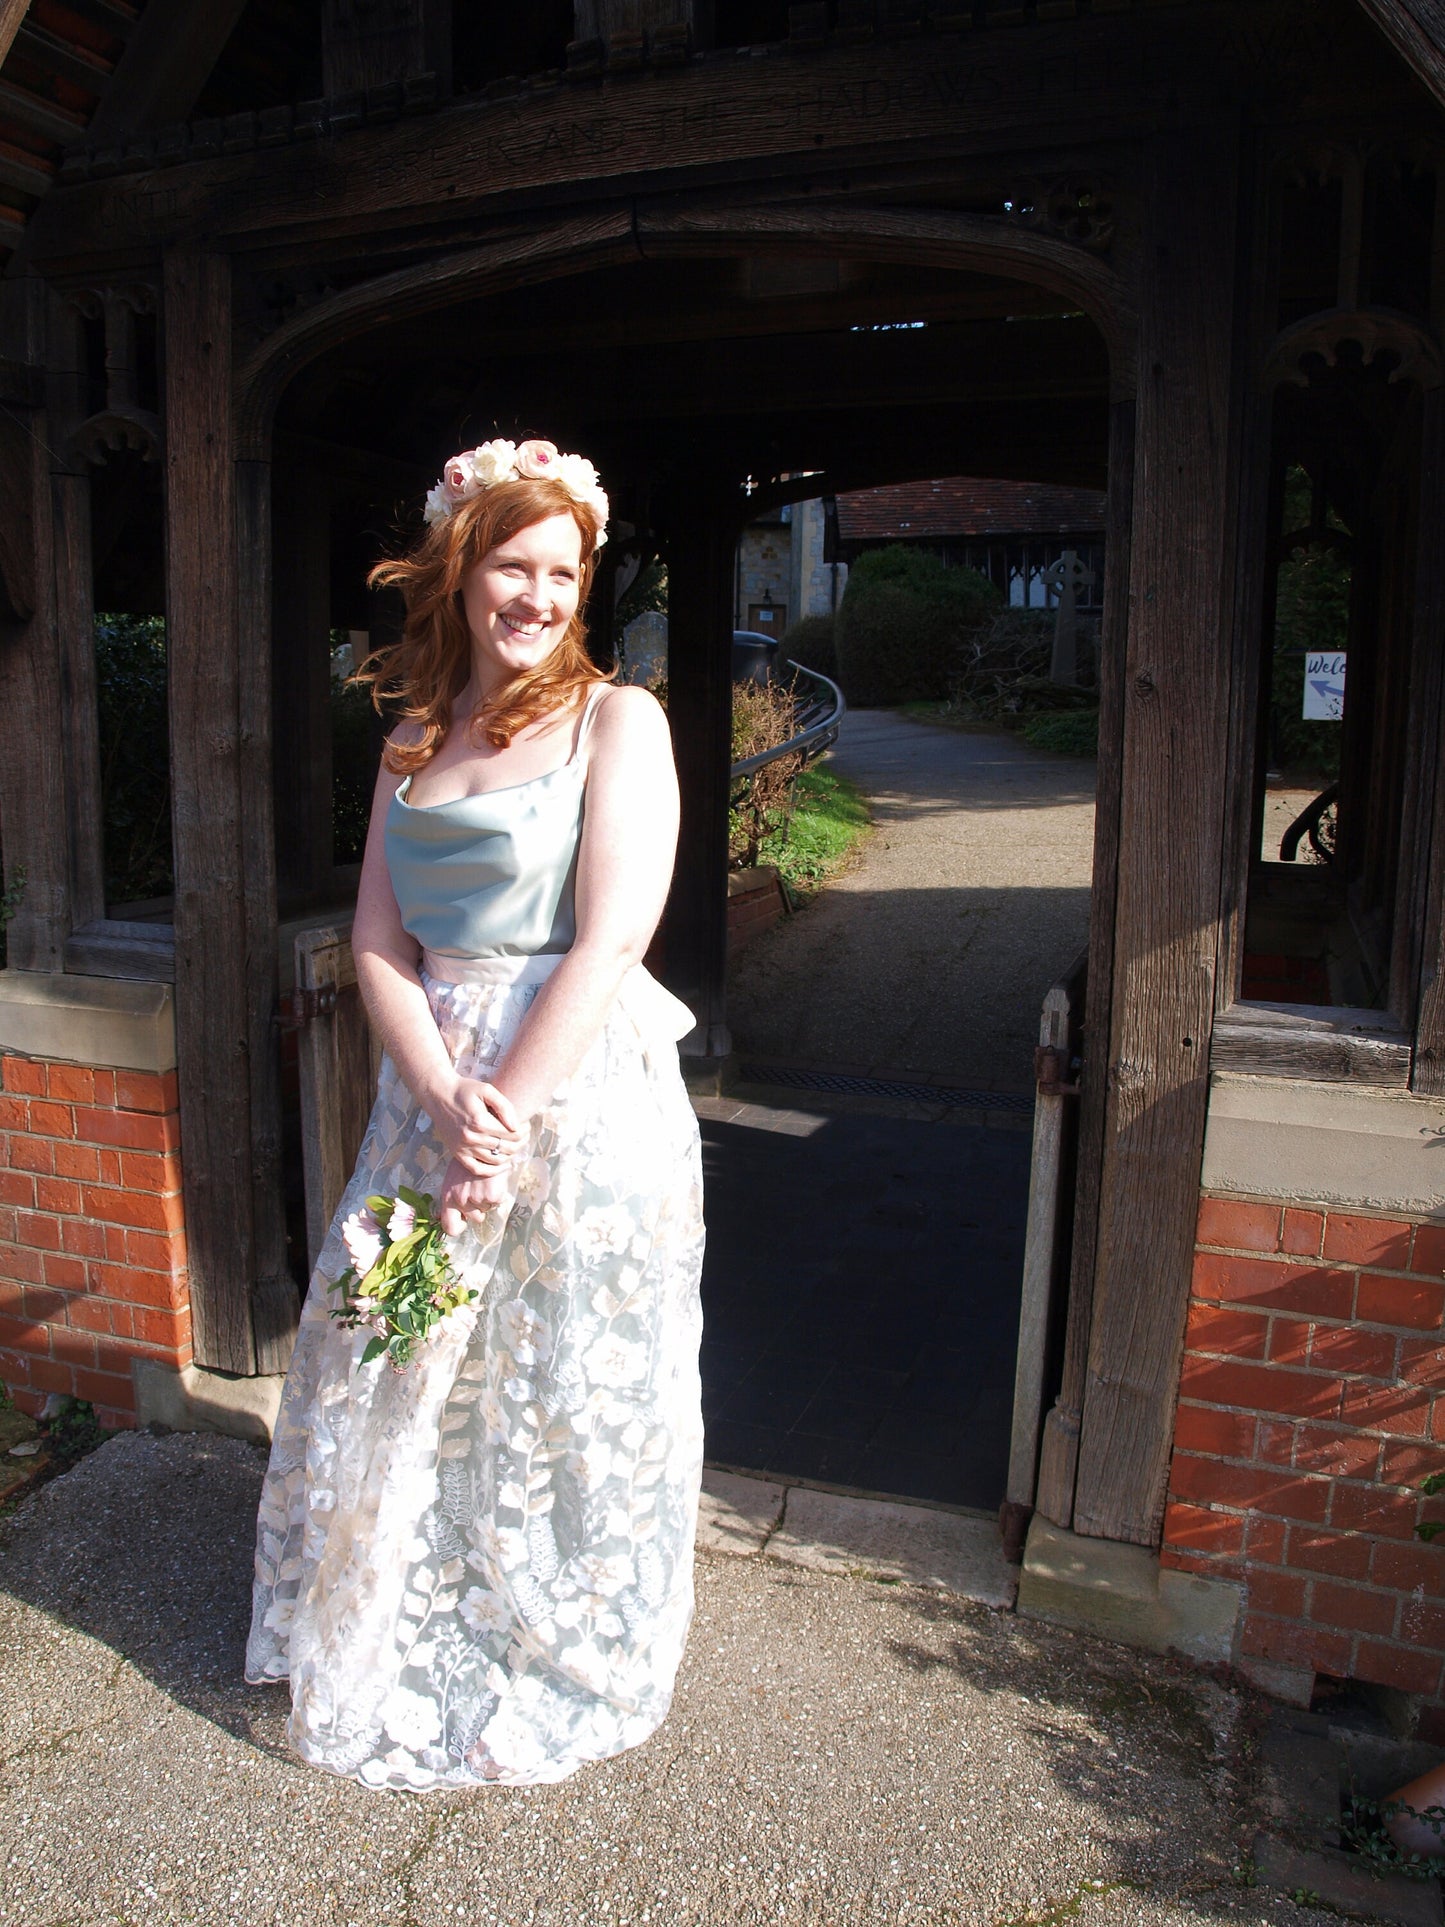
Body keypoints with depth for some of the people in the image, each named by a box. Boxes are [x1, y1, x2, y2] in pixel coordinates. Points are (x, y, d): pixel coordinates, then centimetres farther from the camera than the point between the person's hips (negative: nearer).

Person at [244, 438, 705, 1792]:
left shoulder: (617, 719, -6)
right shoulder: (414, 735, 10)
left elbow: (608, 944, -15)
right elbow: (379, 942, 4)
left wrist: (506, 1118, -17)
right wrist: (444, 1101, -11)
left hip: (583, 1092, -5)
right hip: (432, 1086, 6)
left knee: (563, 1388, 8)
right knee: (384, 1365, 17)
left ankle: (557, 1668, 36)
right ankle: (372, 1645, 45)